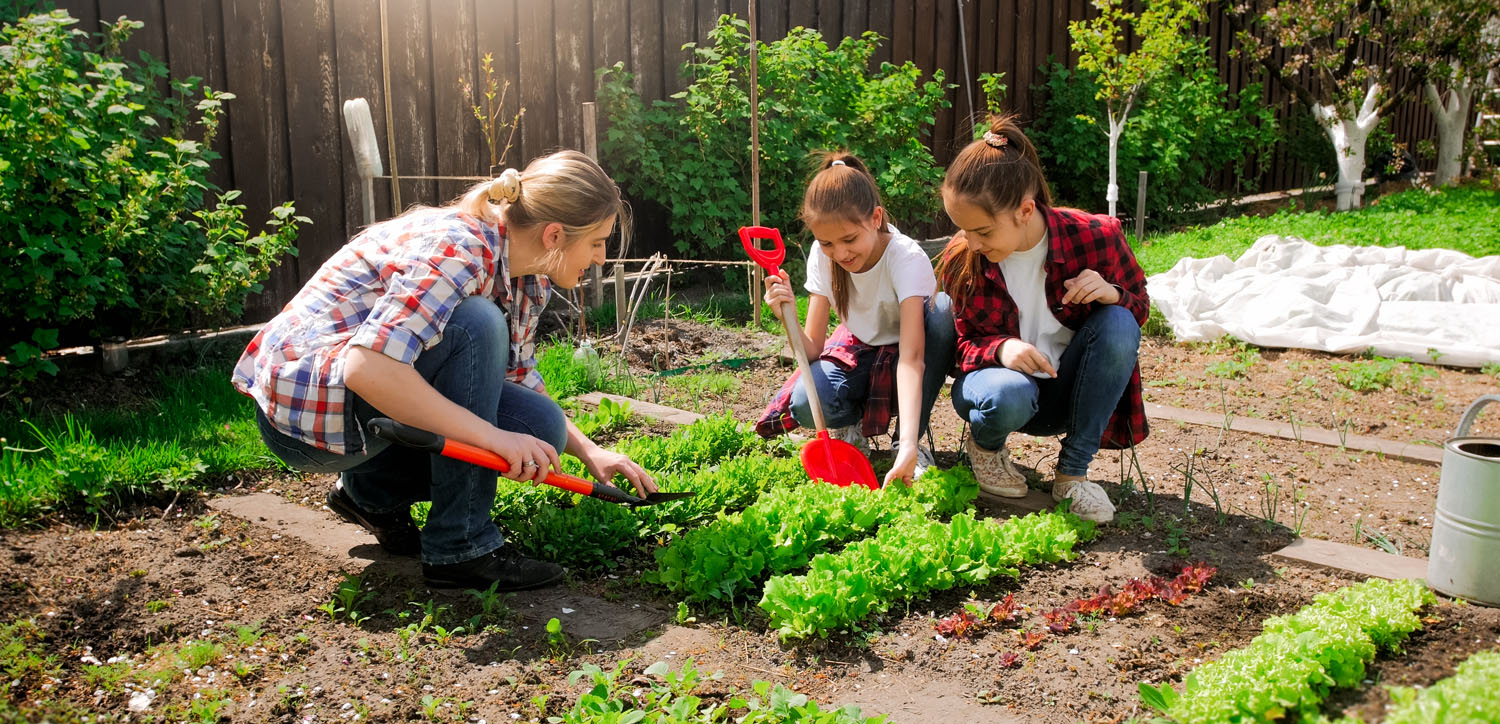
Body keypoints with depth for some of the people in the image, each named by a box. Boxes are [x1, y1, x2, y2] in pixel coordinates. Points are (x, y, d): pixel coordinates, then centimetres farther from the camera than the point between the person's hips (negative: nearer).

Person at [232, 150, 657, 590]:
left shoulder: (528, 277, 2)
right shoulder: (458, 249, -26)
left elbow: (517, 379, 15)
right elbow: (366, 369, -37)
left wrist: (590, 451, 4)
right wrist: (493, 436, -34)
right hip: (305, 401, -8)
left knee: (540, 426, -8)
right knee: (476, 327, -29)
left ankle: (374, 489, 13)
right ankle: (461, 547, -19)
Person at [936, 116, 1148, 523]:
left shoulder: (1094, 237, -17)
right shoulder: (960, 262, -13)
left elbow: (1139, 307, 1)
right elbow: (960, 343, -2)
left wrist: (1112, 294, -25)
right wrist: (1000, 349, -27)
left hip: (1068, 387, 1)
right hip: (1003, 378, -1)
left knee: (1118, 323, -30)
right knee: (1009, 396, -39)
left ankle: (1073, 471, -18)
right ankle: (985, 444, 3)